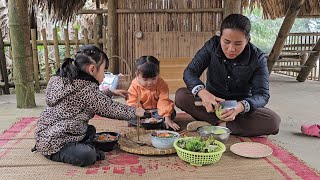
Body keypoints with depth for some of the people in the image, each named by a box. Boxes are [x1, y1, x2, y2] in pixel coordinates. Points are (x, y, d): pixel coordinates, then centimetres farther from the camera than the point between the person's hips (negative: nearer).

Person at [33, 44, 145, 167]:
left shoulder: (68, 79, 6)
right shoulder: (86, 89, -22)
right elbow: (111, 109, -13)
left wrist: (111, 92, 21)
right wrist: (135, 111, 2)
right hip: (52, 143, -10)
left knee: (90, 130, 27)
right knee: (88, 156, -30)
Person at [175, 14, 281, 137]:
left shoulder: (257, 58, -14)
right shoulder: (212, 46, -12)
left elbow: (262, 95, -17)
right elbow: (190, 72, -16)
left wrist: (241, 106, -41)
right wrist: (202, 92, -38)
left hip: (241, 109, 0)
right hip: (213, 105, 1)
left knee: (273, 121, -29)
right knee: (181, 95, -25)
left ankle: (217, 125, -27)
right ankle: (222, 123, -27)